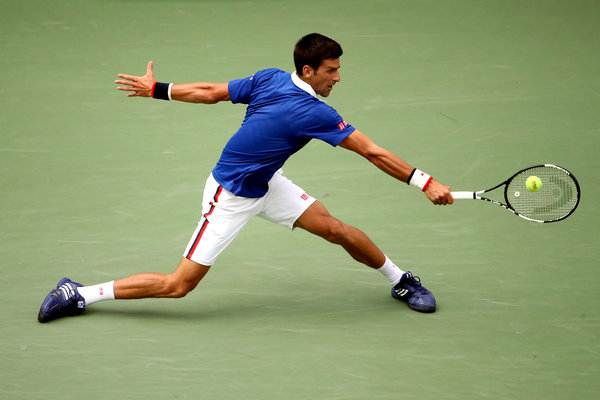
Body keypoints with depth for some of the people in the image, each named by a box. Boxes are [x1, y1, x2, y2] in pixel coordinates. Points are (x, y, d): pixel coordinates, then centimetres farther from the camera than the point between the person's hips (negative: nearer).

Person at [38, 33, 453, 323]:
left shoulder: (269, 79, -10)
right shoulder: (313, 113, -32)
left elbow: (210, 92, -5)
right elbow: (372, 152, -30)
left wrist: (157, 89, 7)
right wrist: (425, 183, -26)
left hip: (266, 183, 9)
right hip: (231, 197, -9)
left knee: (335, 229, 1)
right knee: (179, 284, -3)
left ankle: (400, 280, 19)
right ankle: (78, 294, 5)